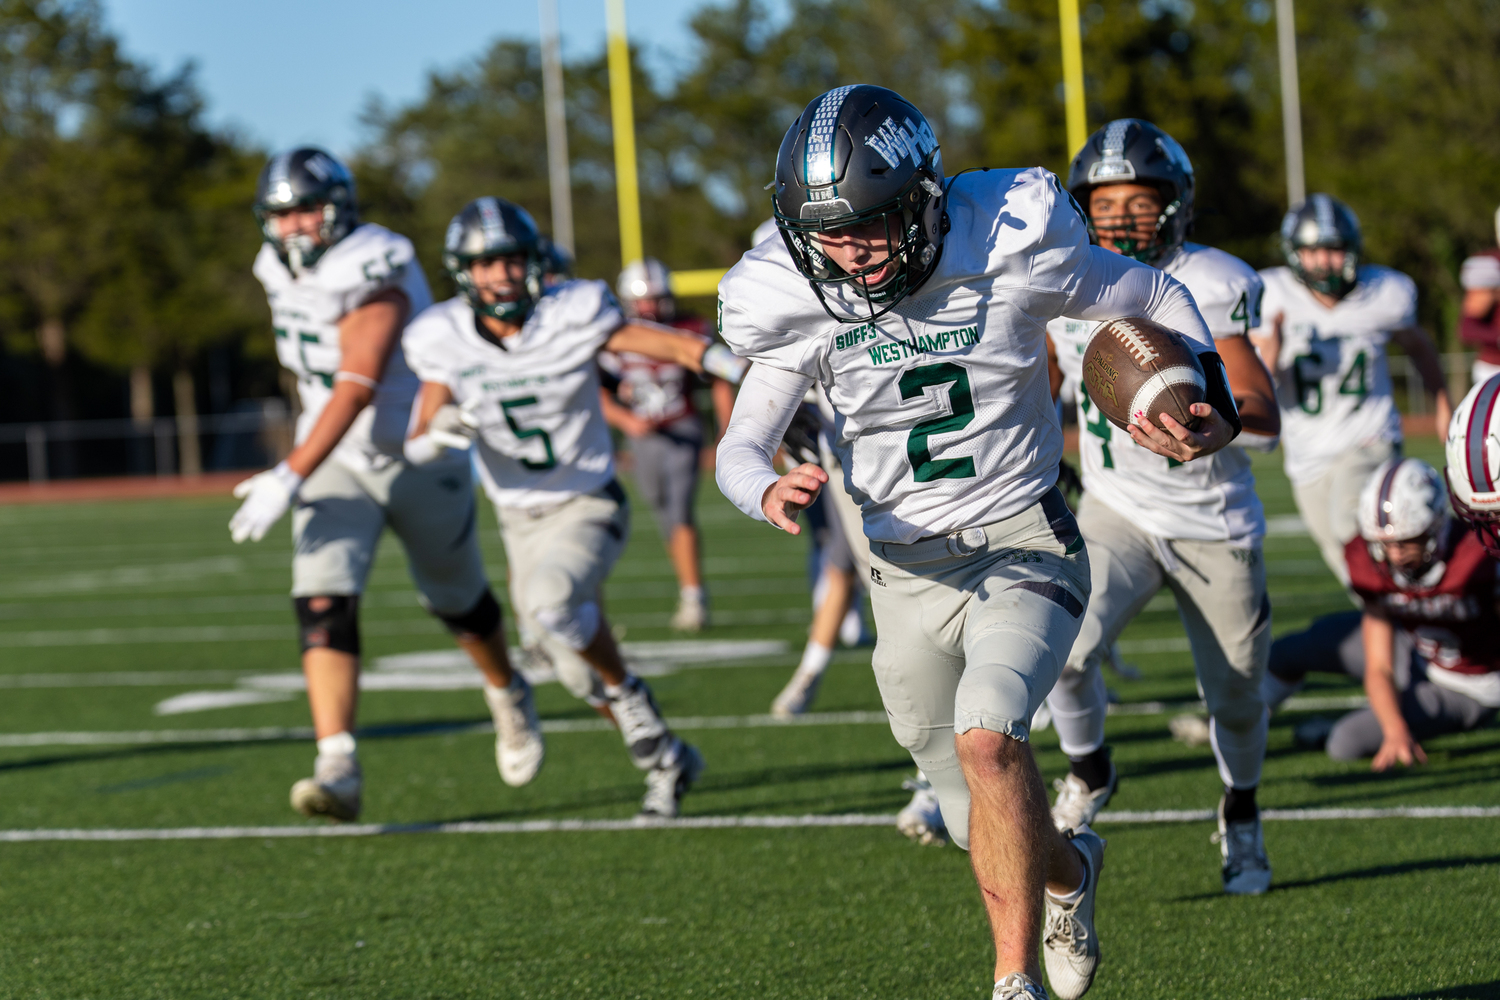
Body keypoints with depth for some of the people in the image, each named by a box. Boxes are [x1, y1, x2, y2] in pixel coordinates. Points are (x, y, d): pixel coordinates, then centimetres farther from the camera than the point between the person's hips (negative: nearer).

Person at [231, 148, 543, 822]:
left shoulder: (374, 278, -26)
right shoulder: (285, 274, -1)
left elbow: (356, 388, -35)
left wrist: (291, 477, -43)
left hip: (417, 458, -5)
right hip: (338, 462, 5)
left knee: (455, 598, 16)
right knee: (323, 602, -18)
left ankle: (509, 697, 48)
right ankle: (338, 769, -27)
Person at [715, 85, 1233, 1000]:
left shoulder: (1012, 253, -16)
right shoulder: (799, 303, -10)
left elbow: (1158, 299, 0)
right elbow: (740, 446, -5)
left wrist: (1213, 413, -15)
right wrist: (770, 493, -28)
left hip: (1024, 546, -3)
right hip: (910, 574, 3)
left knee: (986, 737, -29)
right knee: (992, 832, 11)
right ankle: (1069, 870, 47)